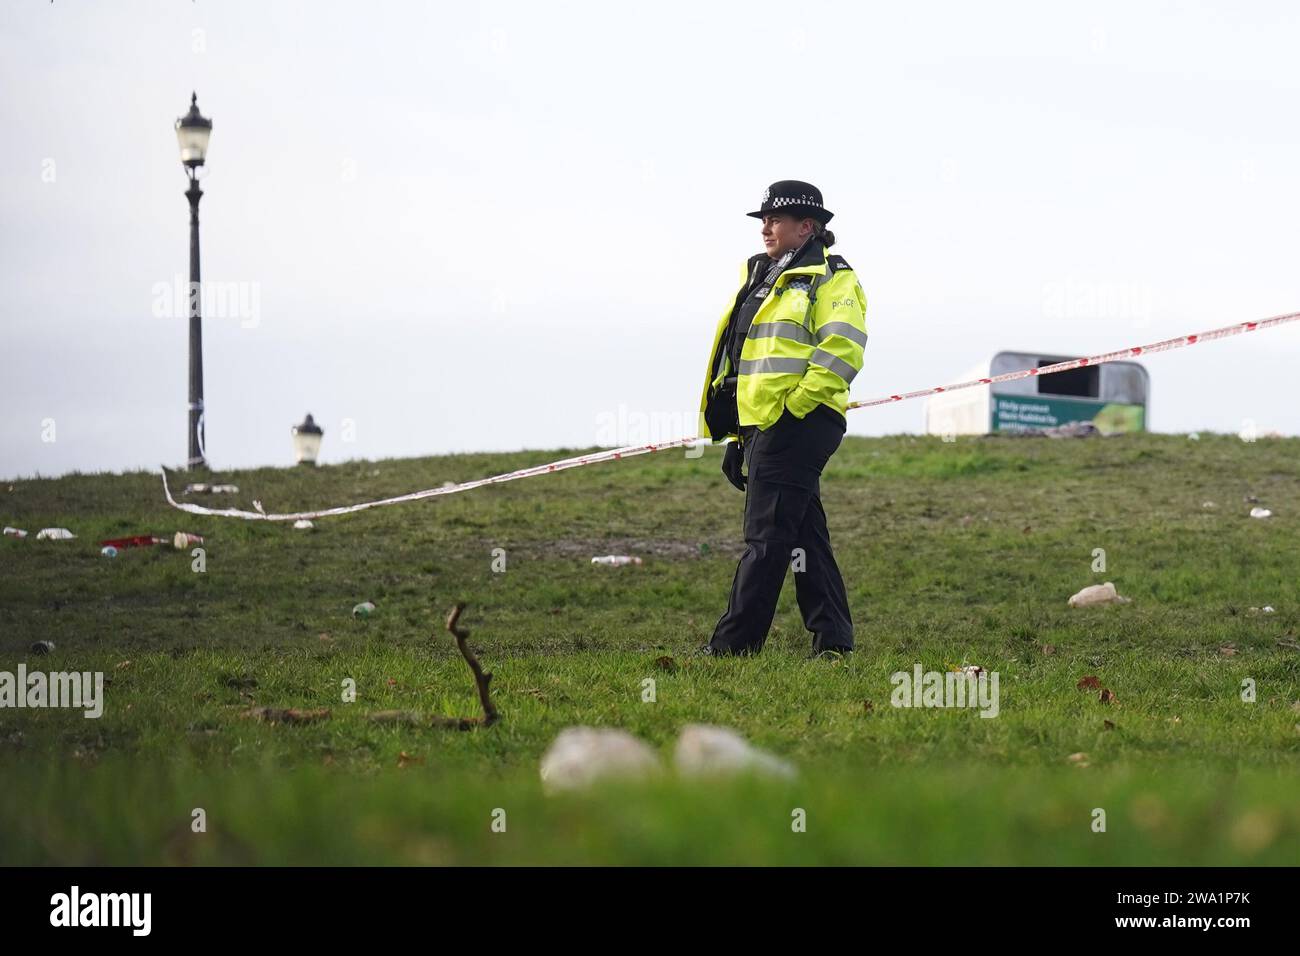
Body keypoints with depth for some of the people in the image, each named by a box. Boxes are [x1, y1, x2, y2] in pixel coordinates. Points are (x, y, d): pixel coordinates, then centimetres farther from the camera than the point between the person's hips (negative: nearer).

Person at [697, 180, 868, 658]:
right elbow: (746, 361, 26)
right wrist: (737, 437, 22)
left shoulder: (830, 279, -6)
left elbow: (840, 353, -18)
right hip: (763, 426, 9)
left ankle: (735, 642, -8)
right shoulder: (765, 278, 22)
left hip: (797, 423, -9)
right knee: (803, 534, 9)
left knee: (767, 534, -8)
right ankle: (833, 640, 11)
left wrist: (791, 408, -20)